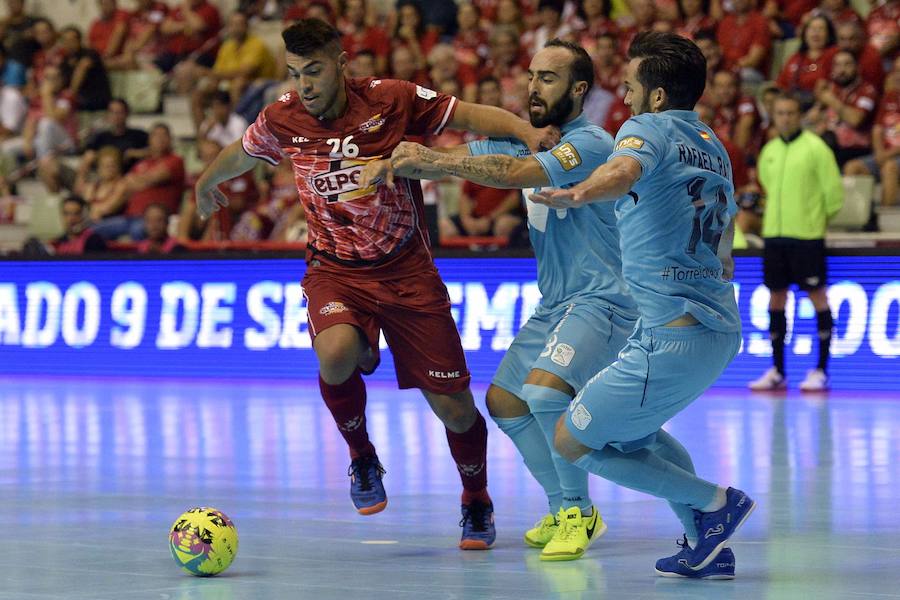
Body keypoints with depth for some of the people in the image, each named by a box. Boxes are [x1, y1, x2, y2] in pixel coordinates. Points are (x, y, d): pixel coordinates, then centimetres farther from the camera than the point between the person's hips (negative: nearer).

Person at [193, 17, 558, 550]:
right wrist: (207, 183, 39)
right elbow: (239, 155, 19)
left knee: (454, 407, -2)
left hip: (407, 271, -1)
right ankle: (362, 458, -2)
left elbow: (472, 115, -7)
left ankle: (477, 503, 28)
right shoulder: (281, 121, -4)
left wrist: (530, 133, -25)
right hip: (335, 271, 1)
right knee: (336, 356, -33)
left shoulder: (393, 100, -12)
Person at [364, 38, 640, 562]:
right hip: (556, 304, 10)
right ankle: (566, 511, 24)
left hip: (600, 299, -10)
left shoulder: (591, 144, -17)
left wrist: (433, 160, -28)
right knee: (504, 400, 13)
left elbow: (515, 172, -31)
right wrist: (390, 163, -12)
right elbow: (463, 156, 6)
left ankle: (579, 513, -13)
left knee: (544, 388, -29)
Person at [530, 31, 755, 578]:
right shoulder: (712, 144, 19)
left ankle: (715, 502, 0)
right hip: (722, 330, 10)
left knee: (573, 442, 3)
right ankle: (708, 547, 21)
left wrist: (577, 196, -53)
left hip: (674, 336, -10)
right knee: (630, 427, 30)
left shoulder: (648, 128, -7)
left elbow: (624, 171, -34)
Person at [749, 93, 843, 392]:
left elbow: (833, 191, -5)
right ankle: (777, 372, 14)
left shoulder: (815, 148, -6)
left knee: (817, 296, -2)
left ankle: (821, 371, 2)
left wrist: (819, 218, 4)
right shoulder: (769, 151, 11)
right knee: (776, 297, 7)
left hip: (806, 234, -6)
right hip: (774, 233, 6)